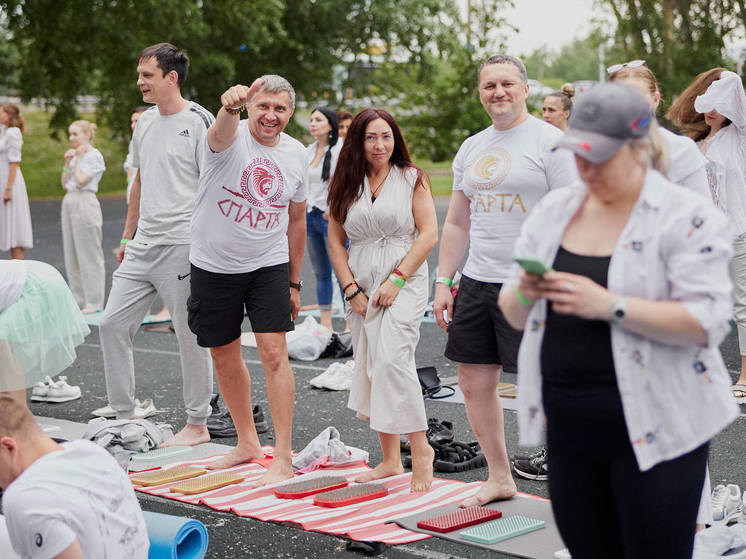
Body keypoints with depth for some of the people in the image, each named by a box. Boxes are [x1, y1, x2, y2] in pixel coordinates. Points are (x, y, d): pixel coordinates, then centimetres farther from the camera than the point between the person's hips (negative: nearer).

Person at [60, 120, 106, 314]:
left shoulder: (94, 156, -9)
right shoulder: (76, 155, 16)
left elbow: (80, 180, -18)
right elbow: (65, 183, 15)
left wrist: (78, 159, -9)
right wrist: (67, 162, 5)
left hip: (85, 202, -9)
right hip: (70, 203, 9)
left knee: (89, 254, -5)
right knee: (71, 254, 10)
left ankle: (94, 302, 0)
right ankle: (79, 299, 17)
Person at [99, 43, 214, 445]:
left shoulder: (199, 123, -9)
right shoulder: (145, 122, 14)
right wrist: (127, 237, 22)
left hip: (182, 246, -8)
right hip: (142, 245, 8)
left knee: (191, 335, 1)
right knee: (112, 323, 6)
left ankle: (197, 425, 13)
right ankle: (124, 416, 17)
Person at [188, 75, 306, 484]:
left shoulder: (297, 155, 0)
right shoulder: (231, 137, -12)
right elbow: (223, 132, -40)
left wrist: (294, 281, 12)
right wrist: (231, 106, -64)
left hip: (269, 266, 1)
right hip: (213, 266, -1)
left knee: (274, 353, -11)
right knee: (225, 358, 10)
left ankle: (283, 457, -6)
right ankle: (247, 443, 29)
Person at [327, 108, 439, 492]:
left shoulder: (411, 178, 2)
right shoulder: (346, 185, 10)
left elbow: (429, 234, -4)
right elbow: (335, 241, 10)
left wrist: (396, 278, -12)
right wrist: (352, 289, -1)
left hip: (404, 281, -4)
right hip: (361, 285, 4)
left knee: (392, 359, -20)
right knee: (370, 370, 6)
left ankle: (420, 449, -10)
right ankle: (390, 460, 15)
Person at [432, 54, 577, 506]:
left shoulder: (550, 141, -7)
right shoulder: (471, 149, 15)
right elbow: (457, 223, 19)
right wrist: (443, 282, 13)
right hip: (477, 282, 7)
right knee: (475, 382, 10)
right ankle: (499, 478, 25)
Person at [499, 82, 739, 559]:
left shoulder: (685, 216, -8)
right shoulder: (553, 211, 9)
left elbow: (708, 320, -18)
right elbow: (513, 315, 13)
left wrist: (611, 306, -26)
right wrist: (524, 294, -11)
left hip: (652, 430, -5)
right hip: (569, 429, 5)